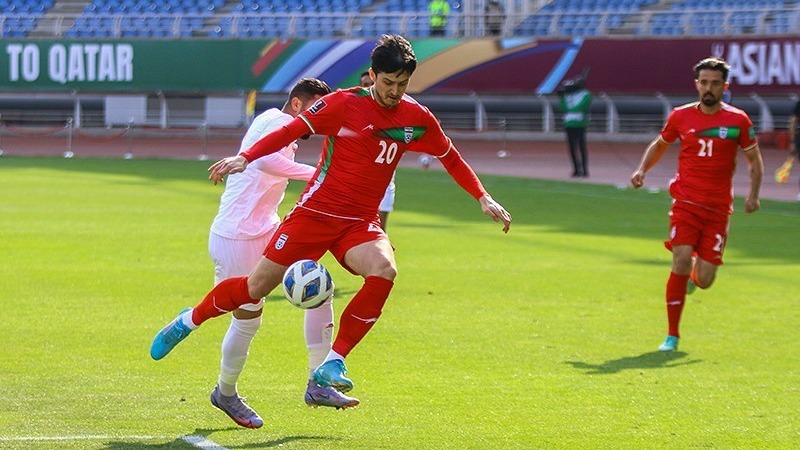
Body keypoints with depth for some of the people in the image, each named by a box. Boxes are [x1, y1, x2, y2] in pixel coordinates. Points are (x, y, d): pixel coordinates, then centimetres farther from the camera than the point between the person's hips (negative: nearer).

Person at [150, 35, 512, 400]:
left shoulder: (417, 118, 3)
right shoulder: (344, 104, -8)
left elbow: (451, 158, 17)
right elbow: (291, 130, -6)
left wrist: (484, 199, 10)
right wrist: (244, 158, -16)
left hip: (361, 223, 2)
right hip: (315, 212, -2)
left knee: (384, 270, -30)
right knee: (256, 287, -3)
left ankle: (333, 364, -22)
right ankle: (190, 320, 26)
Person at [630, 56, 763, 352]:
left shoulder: (738, 120, 0)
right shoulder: (681, 116, 3)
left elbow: (755, 160, 9)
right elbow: (660, 144, 20)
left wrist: (753, 195, -5)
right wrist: (642, 170, 4)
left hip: (718, 209, 0)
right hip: (686, 203, 0)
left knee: (704, 281, -4)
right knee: (681, 260, -18)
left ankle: (695, 275, 37)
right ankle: (672, 336, -6)